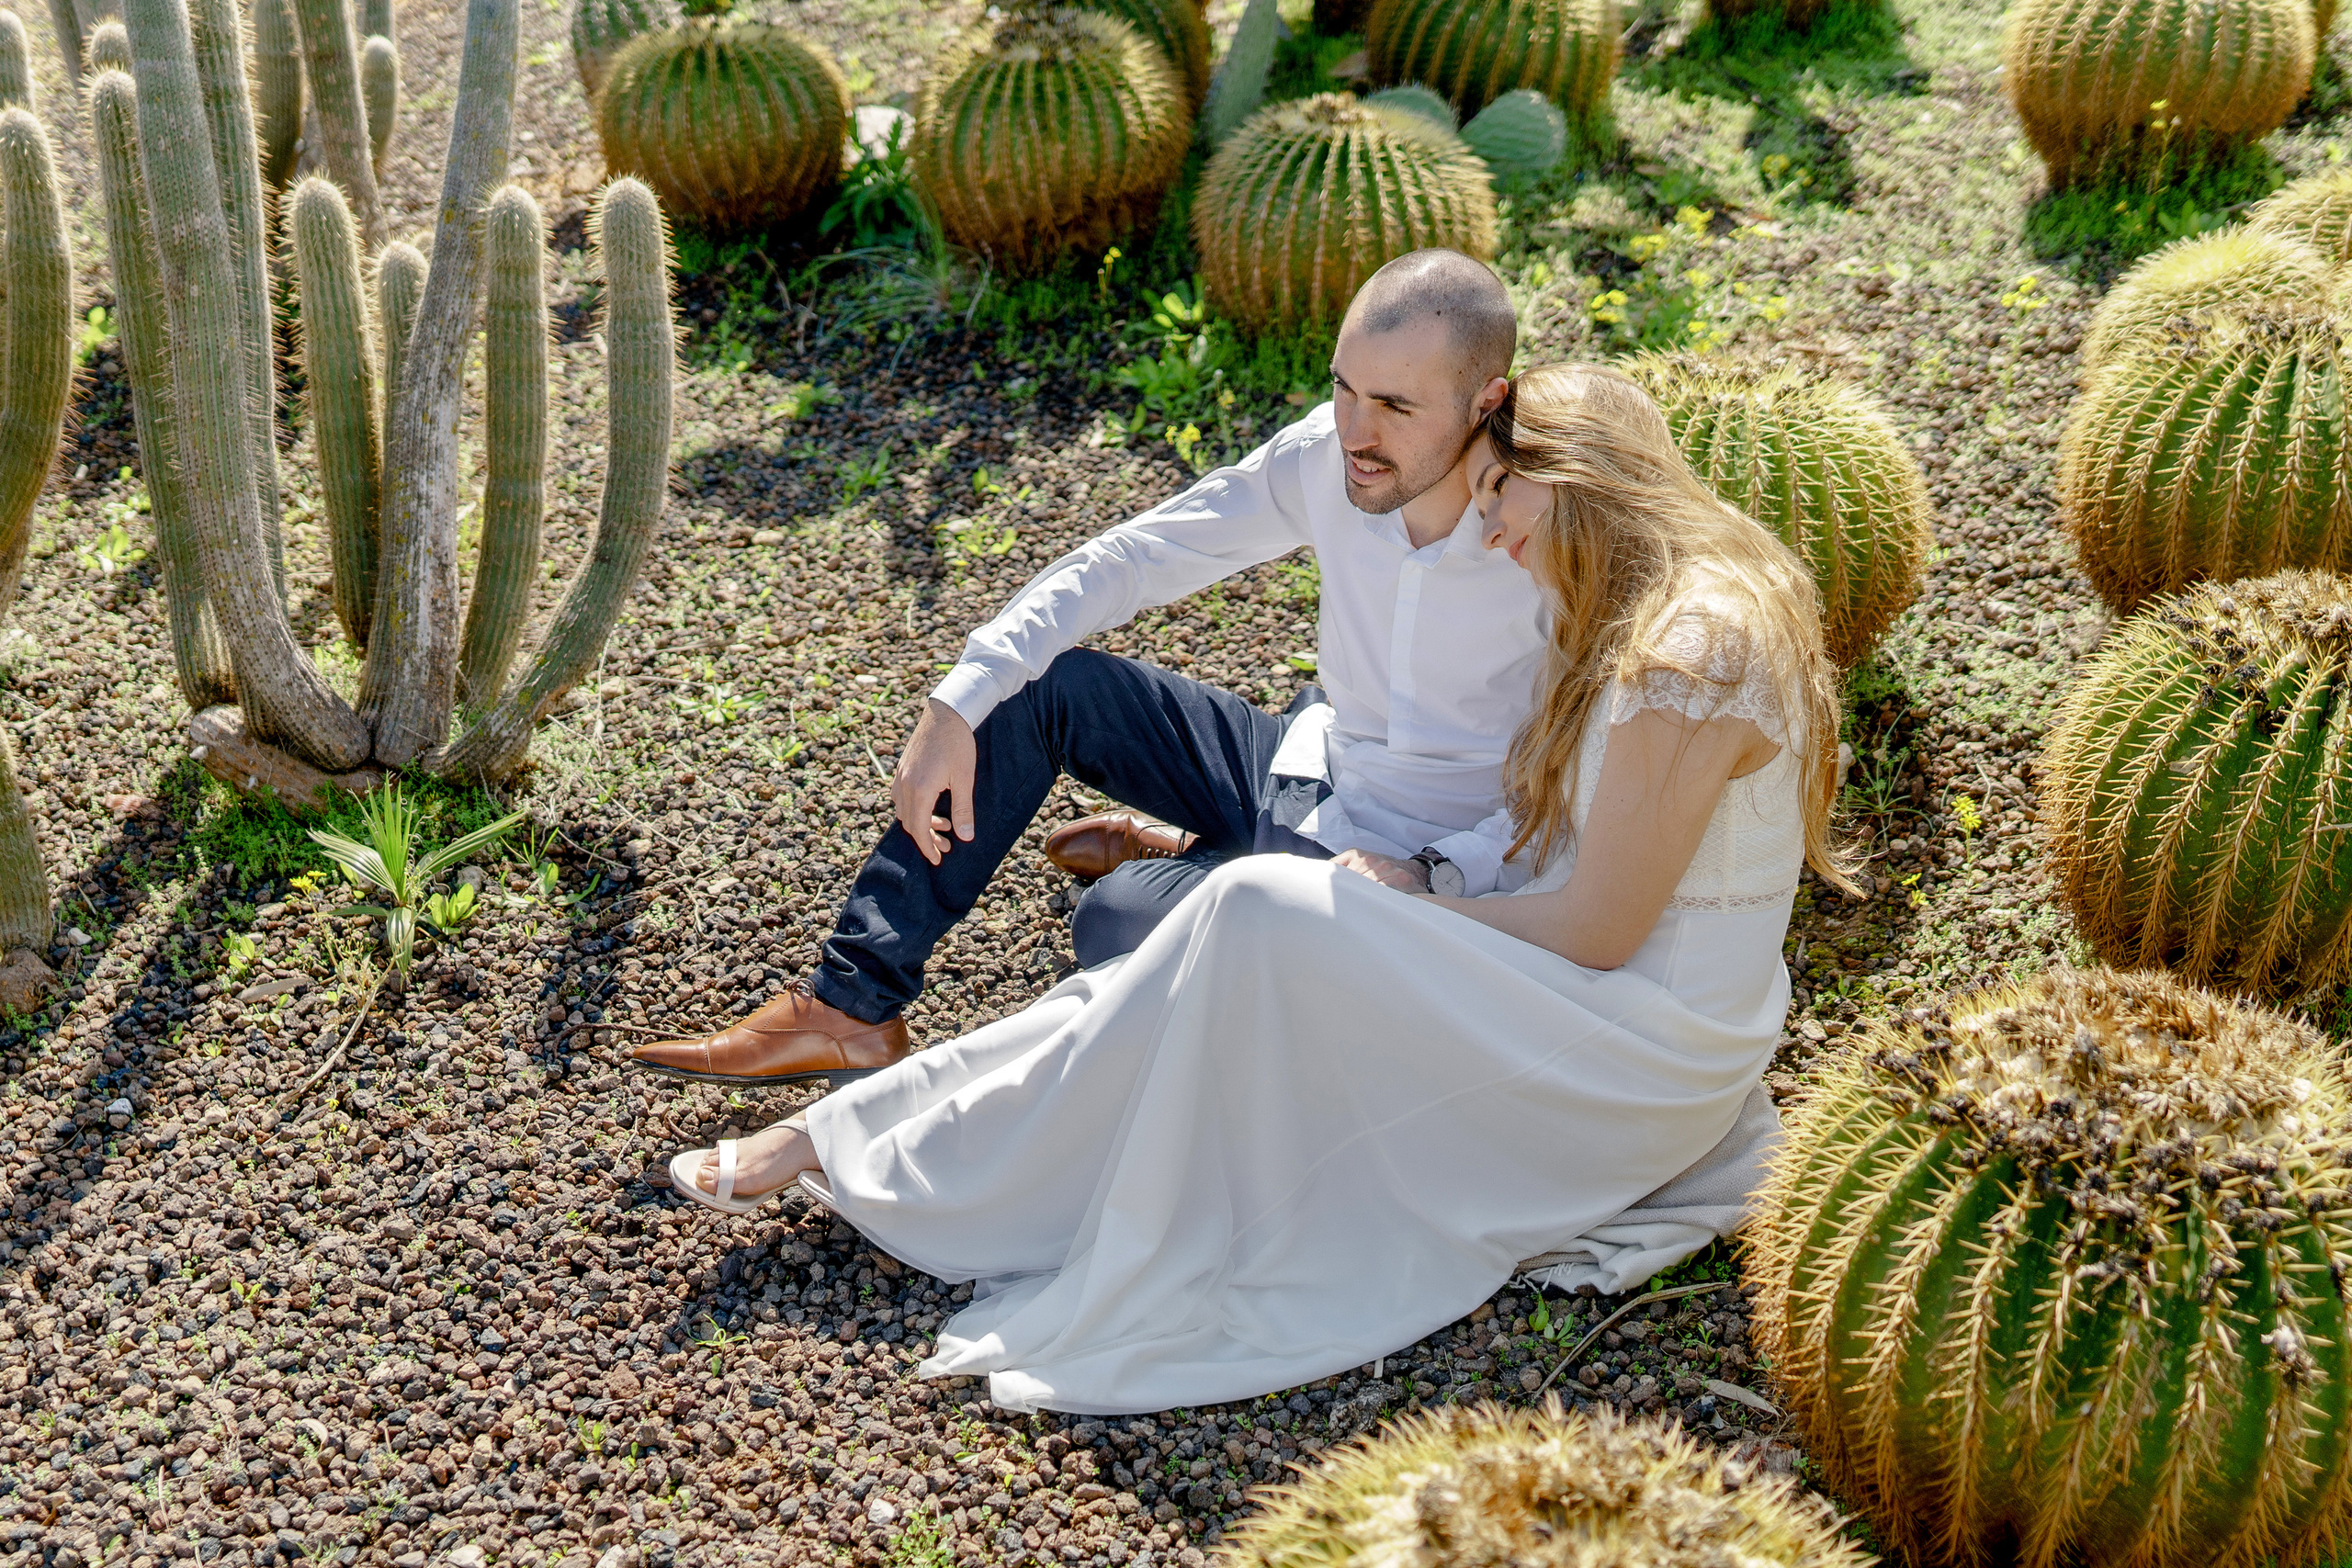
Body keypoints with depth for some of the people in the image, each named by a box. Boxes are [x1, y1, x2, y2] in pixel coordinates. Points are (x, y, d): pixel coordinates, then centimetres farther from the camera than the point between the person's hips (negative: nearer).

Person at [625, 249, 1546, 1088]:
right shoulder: (1329, 456, -11)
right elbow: (1125, 562, -6)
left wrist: (1427, 879, -34)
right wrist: (957, 704, -13)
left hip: (1418, 859, -6)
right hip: (1303, 765, 6)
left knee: (1118, 922, -28)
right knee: (1032, 684, -2)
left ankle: (1186, 860, 11)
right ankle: (851, 1009, 0)